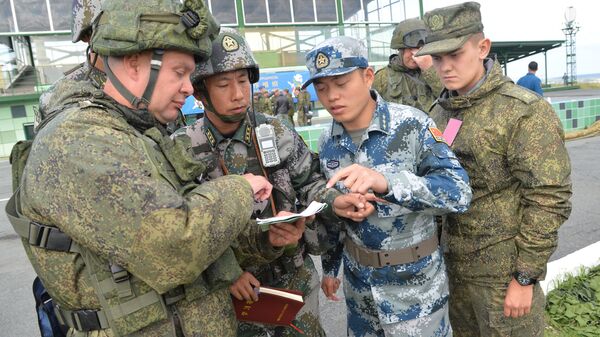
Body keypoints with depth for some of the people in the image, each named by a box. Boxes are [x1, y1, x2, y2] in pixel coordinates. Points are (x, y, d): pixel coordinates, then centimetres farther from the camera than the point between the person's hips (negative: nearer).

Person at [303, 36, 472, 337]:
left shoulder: (411, 126, -18)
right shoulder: (328, 143, -3)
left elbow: (459, 192, -27)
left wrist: (386, 182, -42)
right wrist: (329, 267, 14)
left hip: (414, 278, -4)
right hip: (357, 278, 4)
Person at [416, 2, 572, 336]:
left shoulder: (527, 111, -15)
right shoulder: (440, 112, 4)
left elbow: (548, 201, -17)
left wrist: (525, 277, -15)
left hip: (502, 272, -6)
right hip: (450, 264, 6)